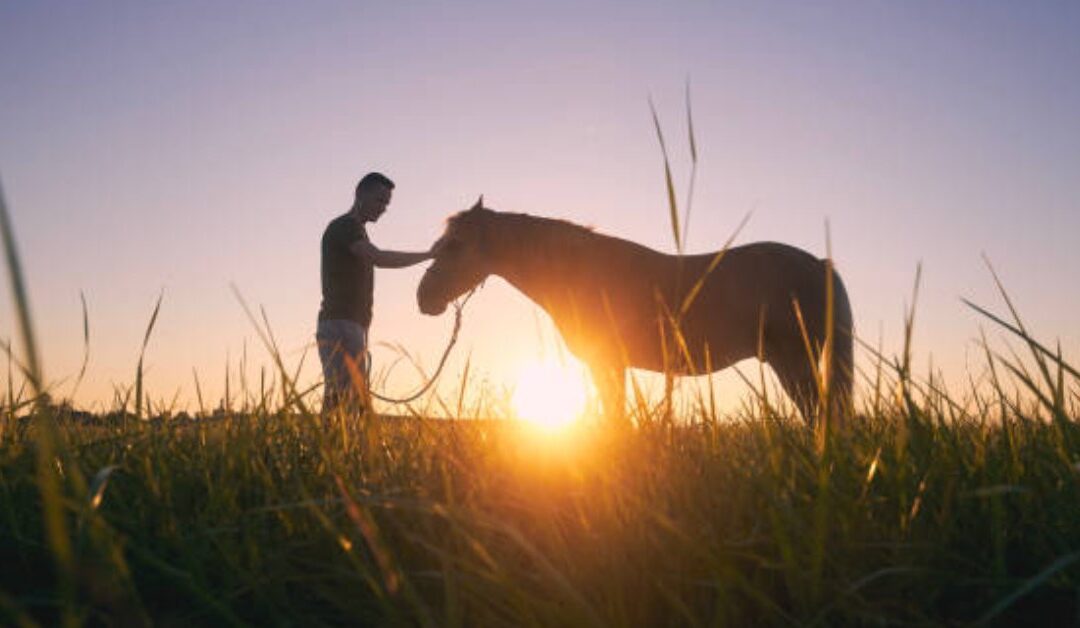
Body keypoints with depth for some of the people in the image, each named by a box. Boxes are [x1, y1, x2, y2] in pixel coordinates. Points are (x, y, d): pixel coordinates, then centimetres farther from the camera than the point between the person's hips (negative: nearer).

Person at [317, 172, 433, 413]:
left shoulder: (354, 230, 24)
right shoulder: (344, 226, -6)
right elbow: (380, 259, -24)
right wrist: (429, 255, -20)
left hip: (352, 327, 10)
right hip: (340, 326, -10)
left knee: (354, 400, 7)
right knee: (344, 401, -17)